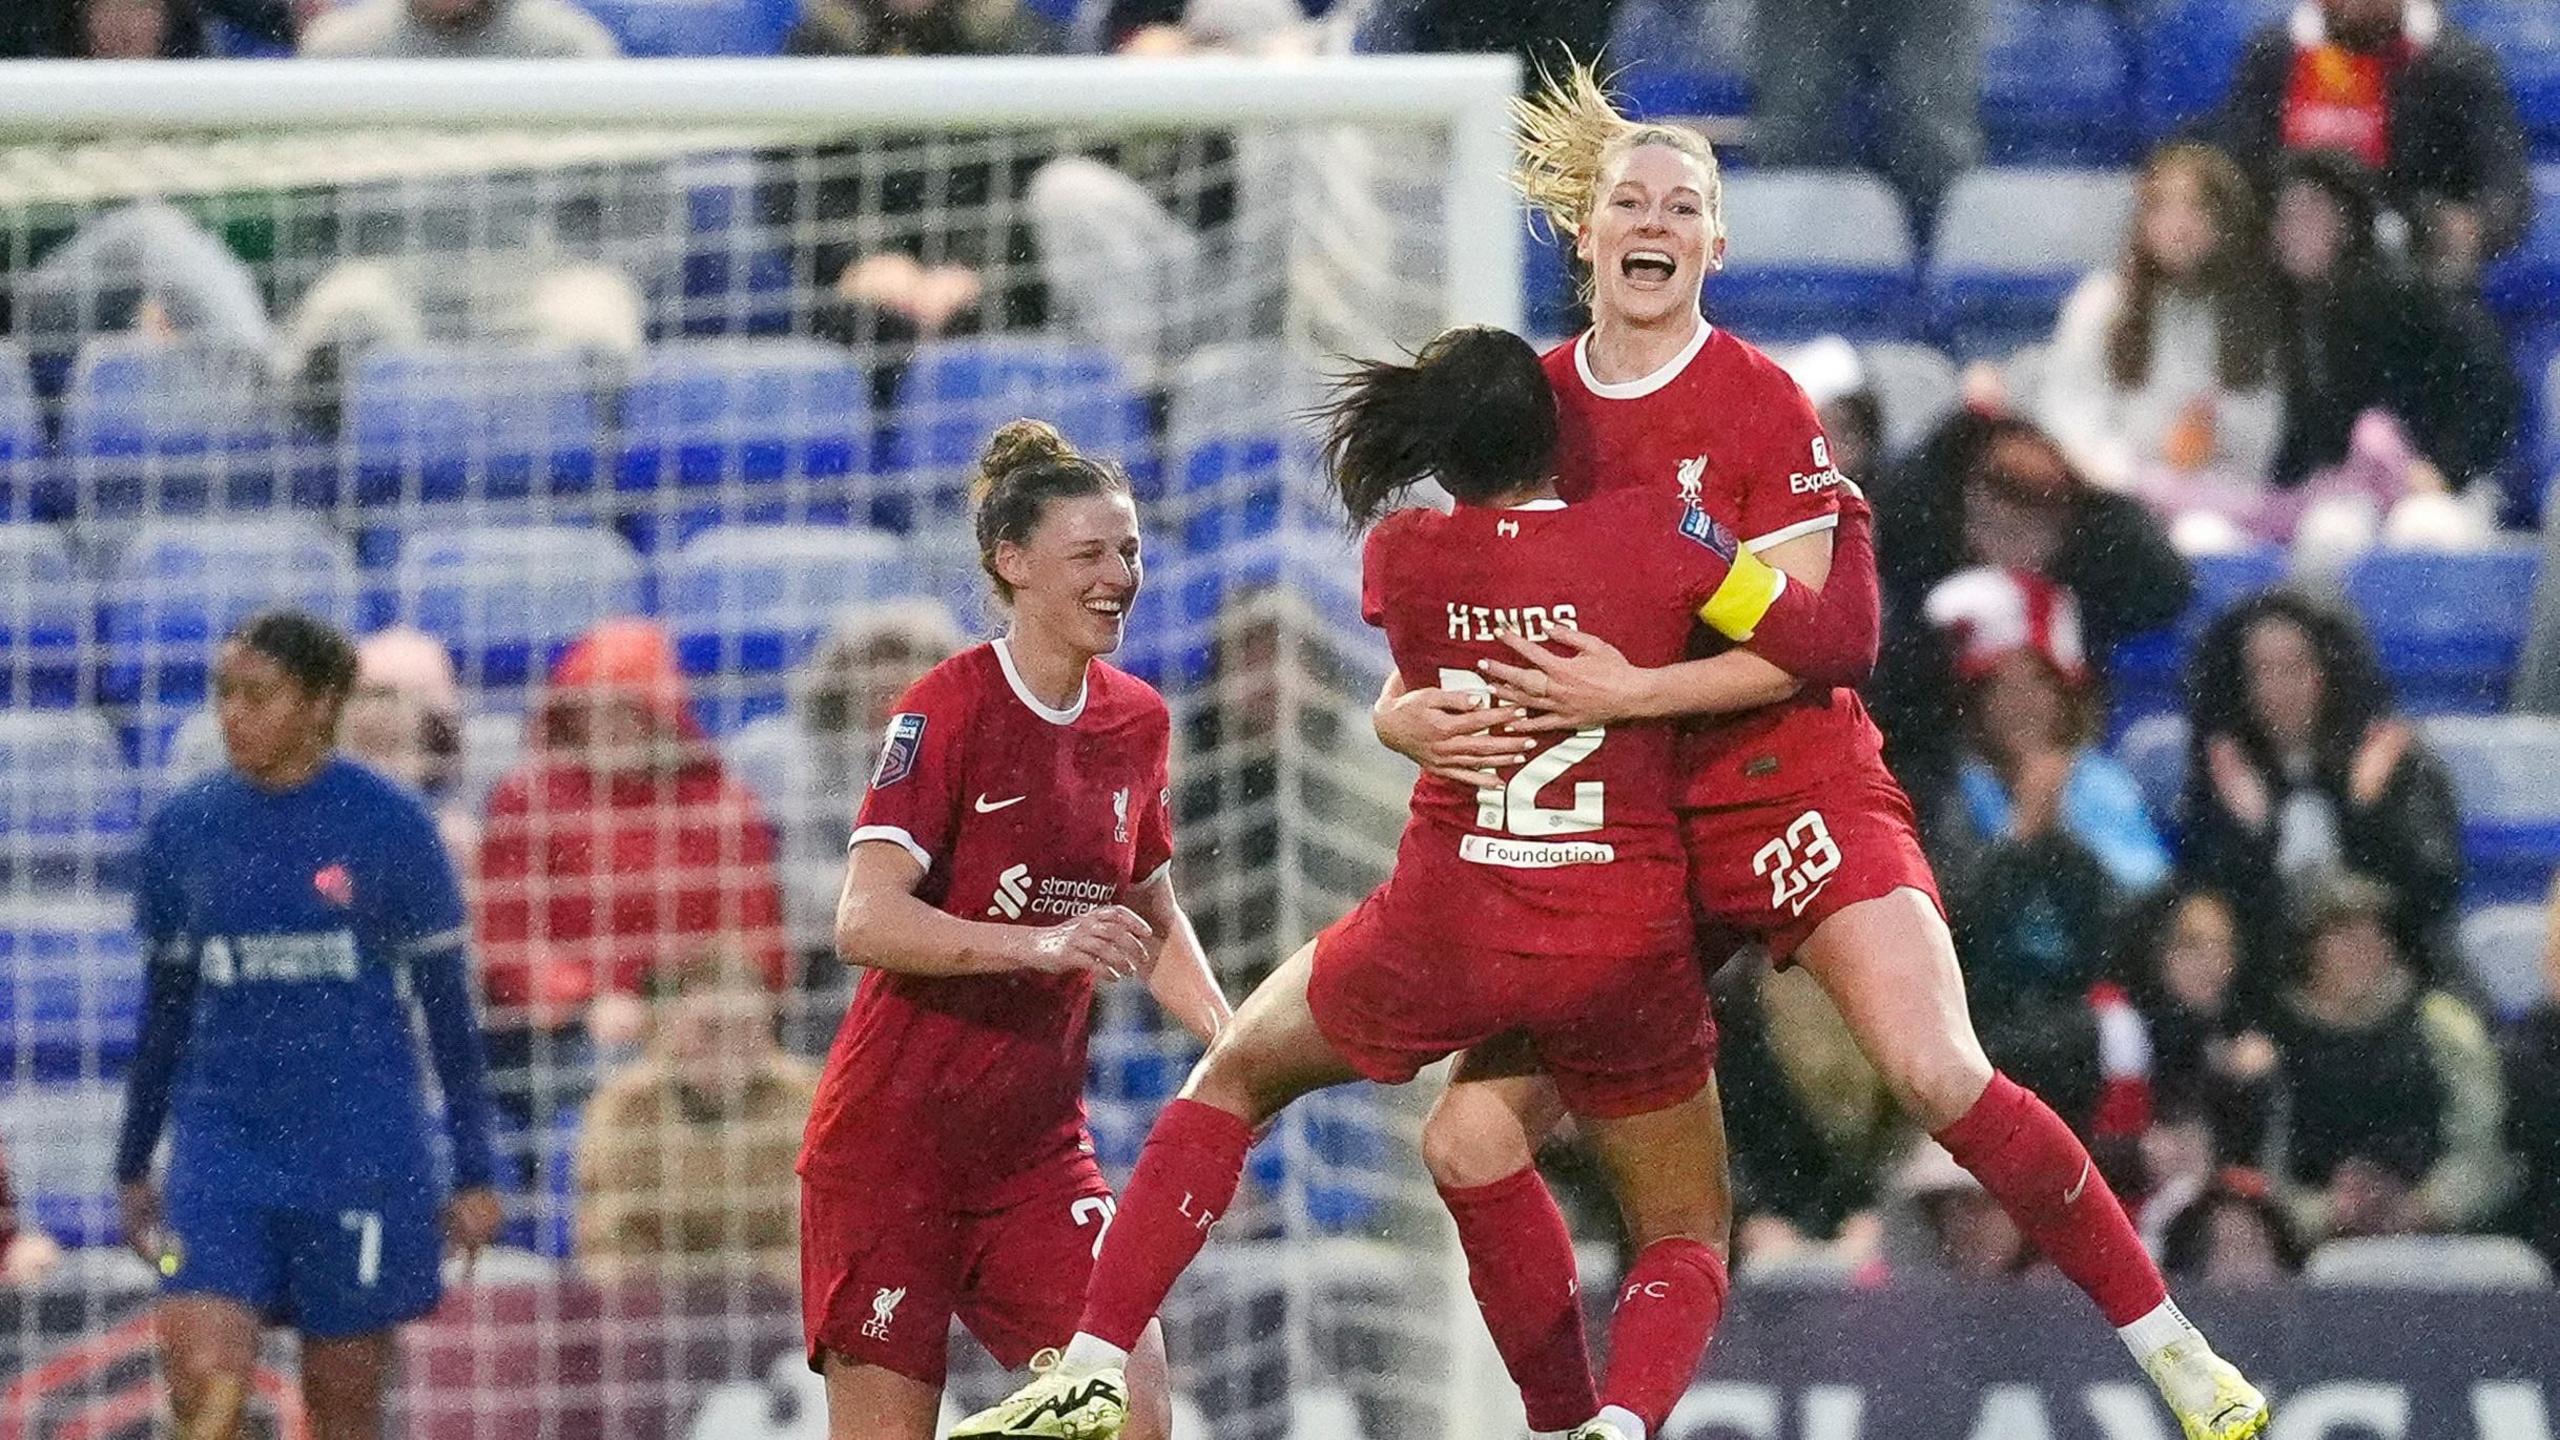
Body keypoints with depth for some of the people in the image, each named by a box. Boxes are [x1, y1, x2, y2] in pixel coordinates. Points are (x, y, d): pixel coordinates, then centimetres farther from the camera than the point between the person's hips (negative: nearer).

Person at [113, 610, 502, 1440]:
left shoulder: (389, 828, -4)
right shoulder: (185, 829, 5)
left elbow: (449, 1009, 0)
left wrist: (474, 1173, 0)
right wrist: (133, 1167, 17)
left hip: (361, 1155, -2)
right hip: (224, 1145, 2)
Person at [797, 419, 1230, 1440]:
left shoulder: (1135, 721, 7)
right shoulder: (949, 709, -12)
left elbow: (1153, 918, 23)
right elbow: (865, 923, -23)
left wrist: (1231, 1041, 6)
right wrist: (1041, 943, -36)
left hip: (1036, 1145, 5)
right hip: (891, 1146, -5)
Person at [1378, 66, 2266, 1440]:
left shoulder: (1760, 404, -8)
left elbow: (1791, 642, -14)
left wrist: (1630, 691, -27)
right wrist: (1414, 712, -13)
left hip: (1786, 785, -4)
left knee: (1938, 1074, -22)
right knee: (1471, 1137, -6)